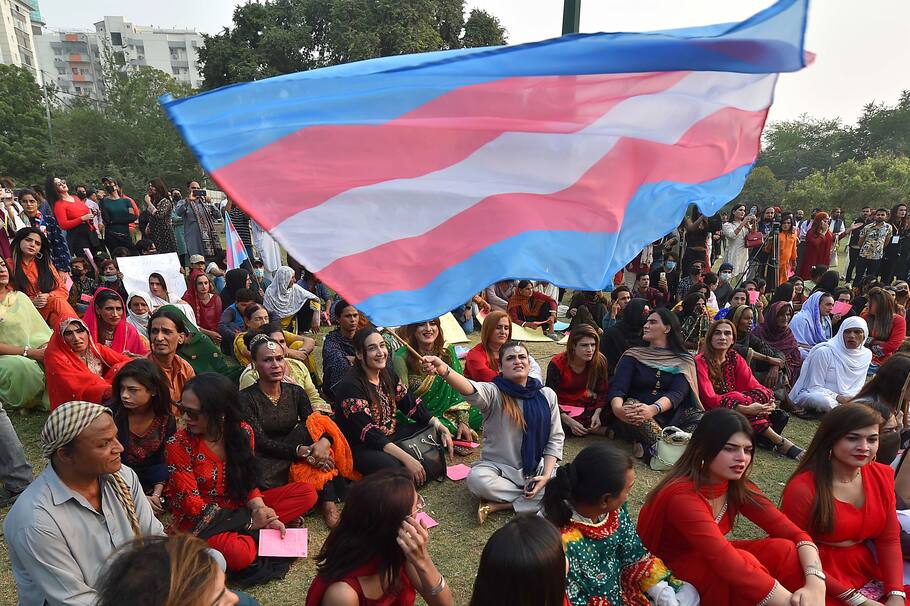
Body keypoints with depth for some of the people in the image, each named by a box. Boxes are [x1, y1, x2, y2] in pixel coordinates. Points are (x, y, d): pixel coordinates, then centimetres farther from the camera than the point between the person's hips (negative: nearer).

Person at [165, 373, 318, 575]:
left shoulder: (242, 431, -6)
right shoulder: (178, 445, -16)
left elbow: (248, 482, 2)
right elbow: (192, 504, -15)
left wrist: (261, 512, -18)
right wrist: (248, 522, -19)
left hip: (240, 508, 5)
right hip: (199, 522, -5)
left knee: (307, 493, -8)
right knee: (238, 554, -38)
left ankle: (242, 535, -14)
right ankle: (250, 534, -6)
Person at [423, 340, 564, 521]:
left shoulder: (547, 395, -1)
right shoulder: (493, 392, -12)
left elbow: (556, 438, 3)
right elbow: (471, 390, -35)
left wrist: (546, 475, -12)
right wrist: (444, 370, -57)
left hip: (537, 468, 3)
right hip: (498, 466, -2)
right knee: (476, 479, -33)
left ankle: (499, 505, -14)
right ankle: (534, 498, -12)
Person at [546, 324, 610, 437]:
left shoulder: (600, 361, -13)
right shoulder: (557, 364, -22)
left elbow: (602, 392, -7)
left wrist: (597, 414, -27)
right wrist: (570, 421, -35)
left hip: (585, 404, 2)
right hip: (562, 406, -2)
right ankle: (603, 431, -27)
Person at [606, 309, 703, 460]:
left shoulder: (684, 361, 9)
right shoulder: (633, 355, 10)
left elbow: (677, 393, -9)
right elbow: (617, 388, -5)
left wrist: (653, 409, -31)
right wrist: (617, 407, -30)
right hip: (635, 420, -1)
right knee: (631, 404, -32)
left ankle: (650, 449, -35)